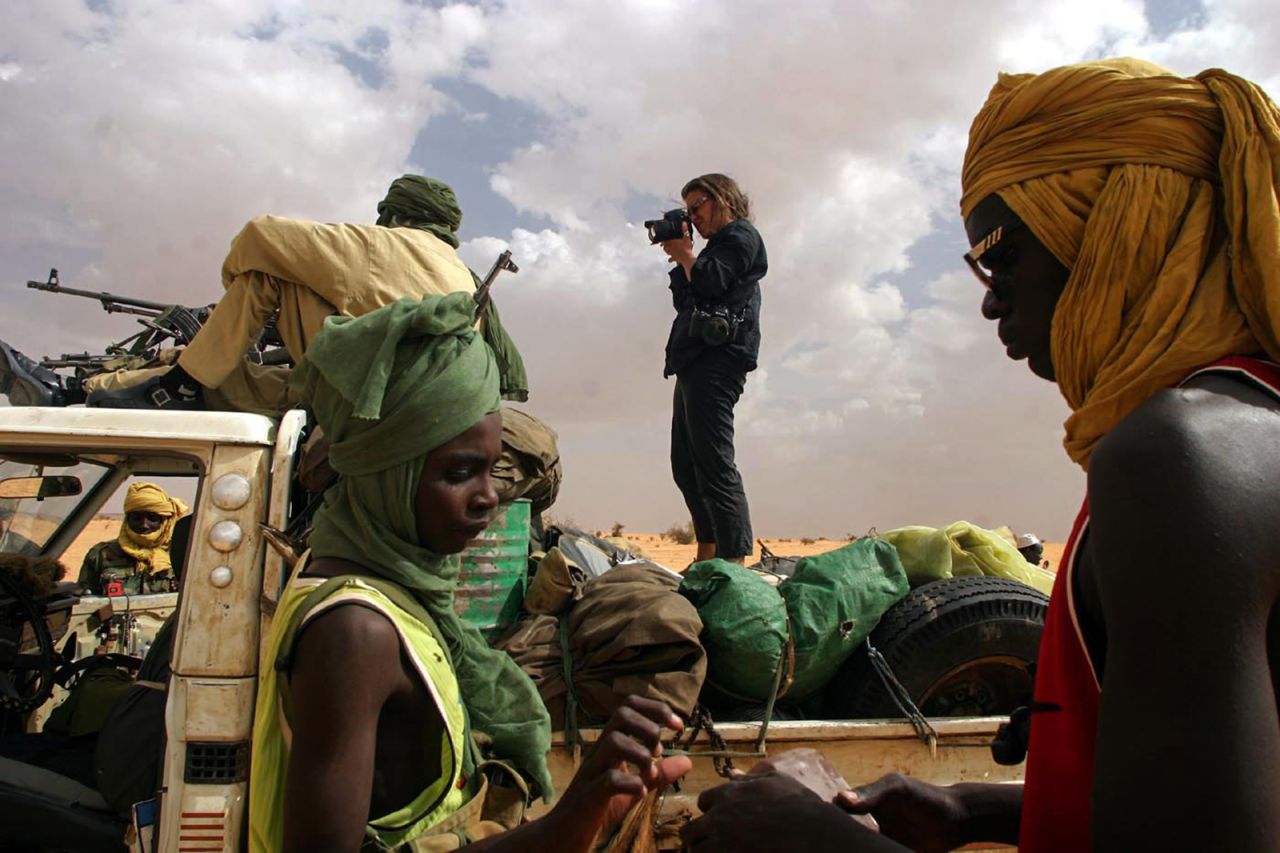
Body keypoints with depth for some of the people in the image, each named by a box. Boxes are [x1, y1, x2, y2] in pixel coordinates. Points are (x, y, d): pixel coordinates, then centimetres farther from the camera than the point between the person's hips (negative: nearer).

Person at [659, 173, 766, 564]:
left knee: (714, 462, -17)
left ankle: (734, 563, -18)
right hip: (697, 362, 10)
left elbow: (709, 283, -14)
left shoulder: (741, 236, 3)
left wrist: (684, 255, 3)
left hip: (718, 357, -10)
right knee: (685, 465, 9)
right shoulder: (718, 245, 30)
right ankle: (707, 561, 15)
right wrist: (681, 256, 14)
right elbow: (684, 300, 24)